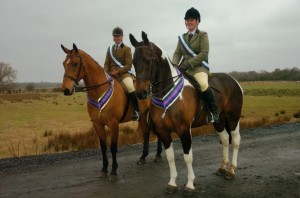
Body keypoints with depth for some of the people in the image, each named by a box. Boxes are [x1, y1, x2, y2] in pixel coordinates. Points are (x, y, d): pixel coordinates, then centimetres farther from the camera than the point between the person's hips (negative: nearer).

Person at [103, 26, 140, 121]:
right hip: (111, 73, 5)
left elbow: (128, 65, -7)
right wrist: (106, 72, -6)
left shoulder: (127, 49, 1)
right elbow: (106, 63, 14)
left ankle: (136, 110, -22)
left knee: (130, 87, -31)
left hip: (124, 73, -5)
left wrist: (117, 71, -17)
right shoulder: (110, 48, 16)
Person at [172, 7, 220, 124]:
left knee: (203, 84, -33)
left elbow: (204, 54, -10)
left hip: (199, 67, -6)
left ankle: (214, 112, -17)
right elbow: (177, 53, 10)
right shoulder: (182, 38, 17)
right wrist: (174, 65, -11)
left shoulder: (203, 35, 2)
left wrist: (187, 63, -20)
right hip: (184, 68, 6)